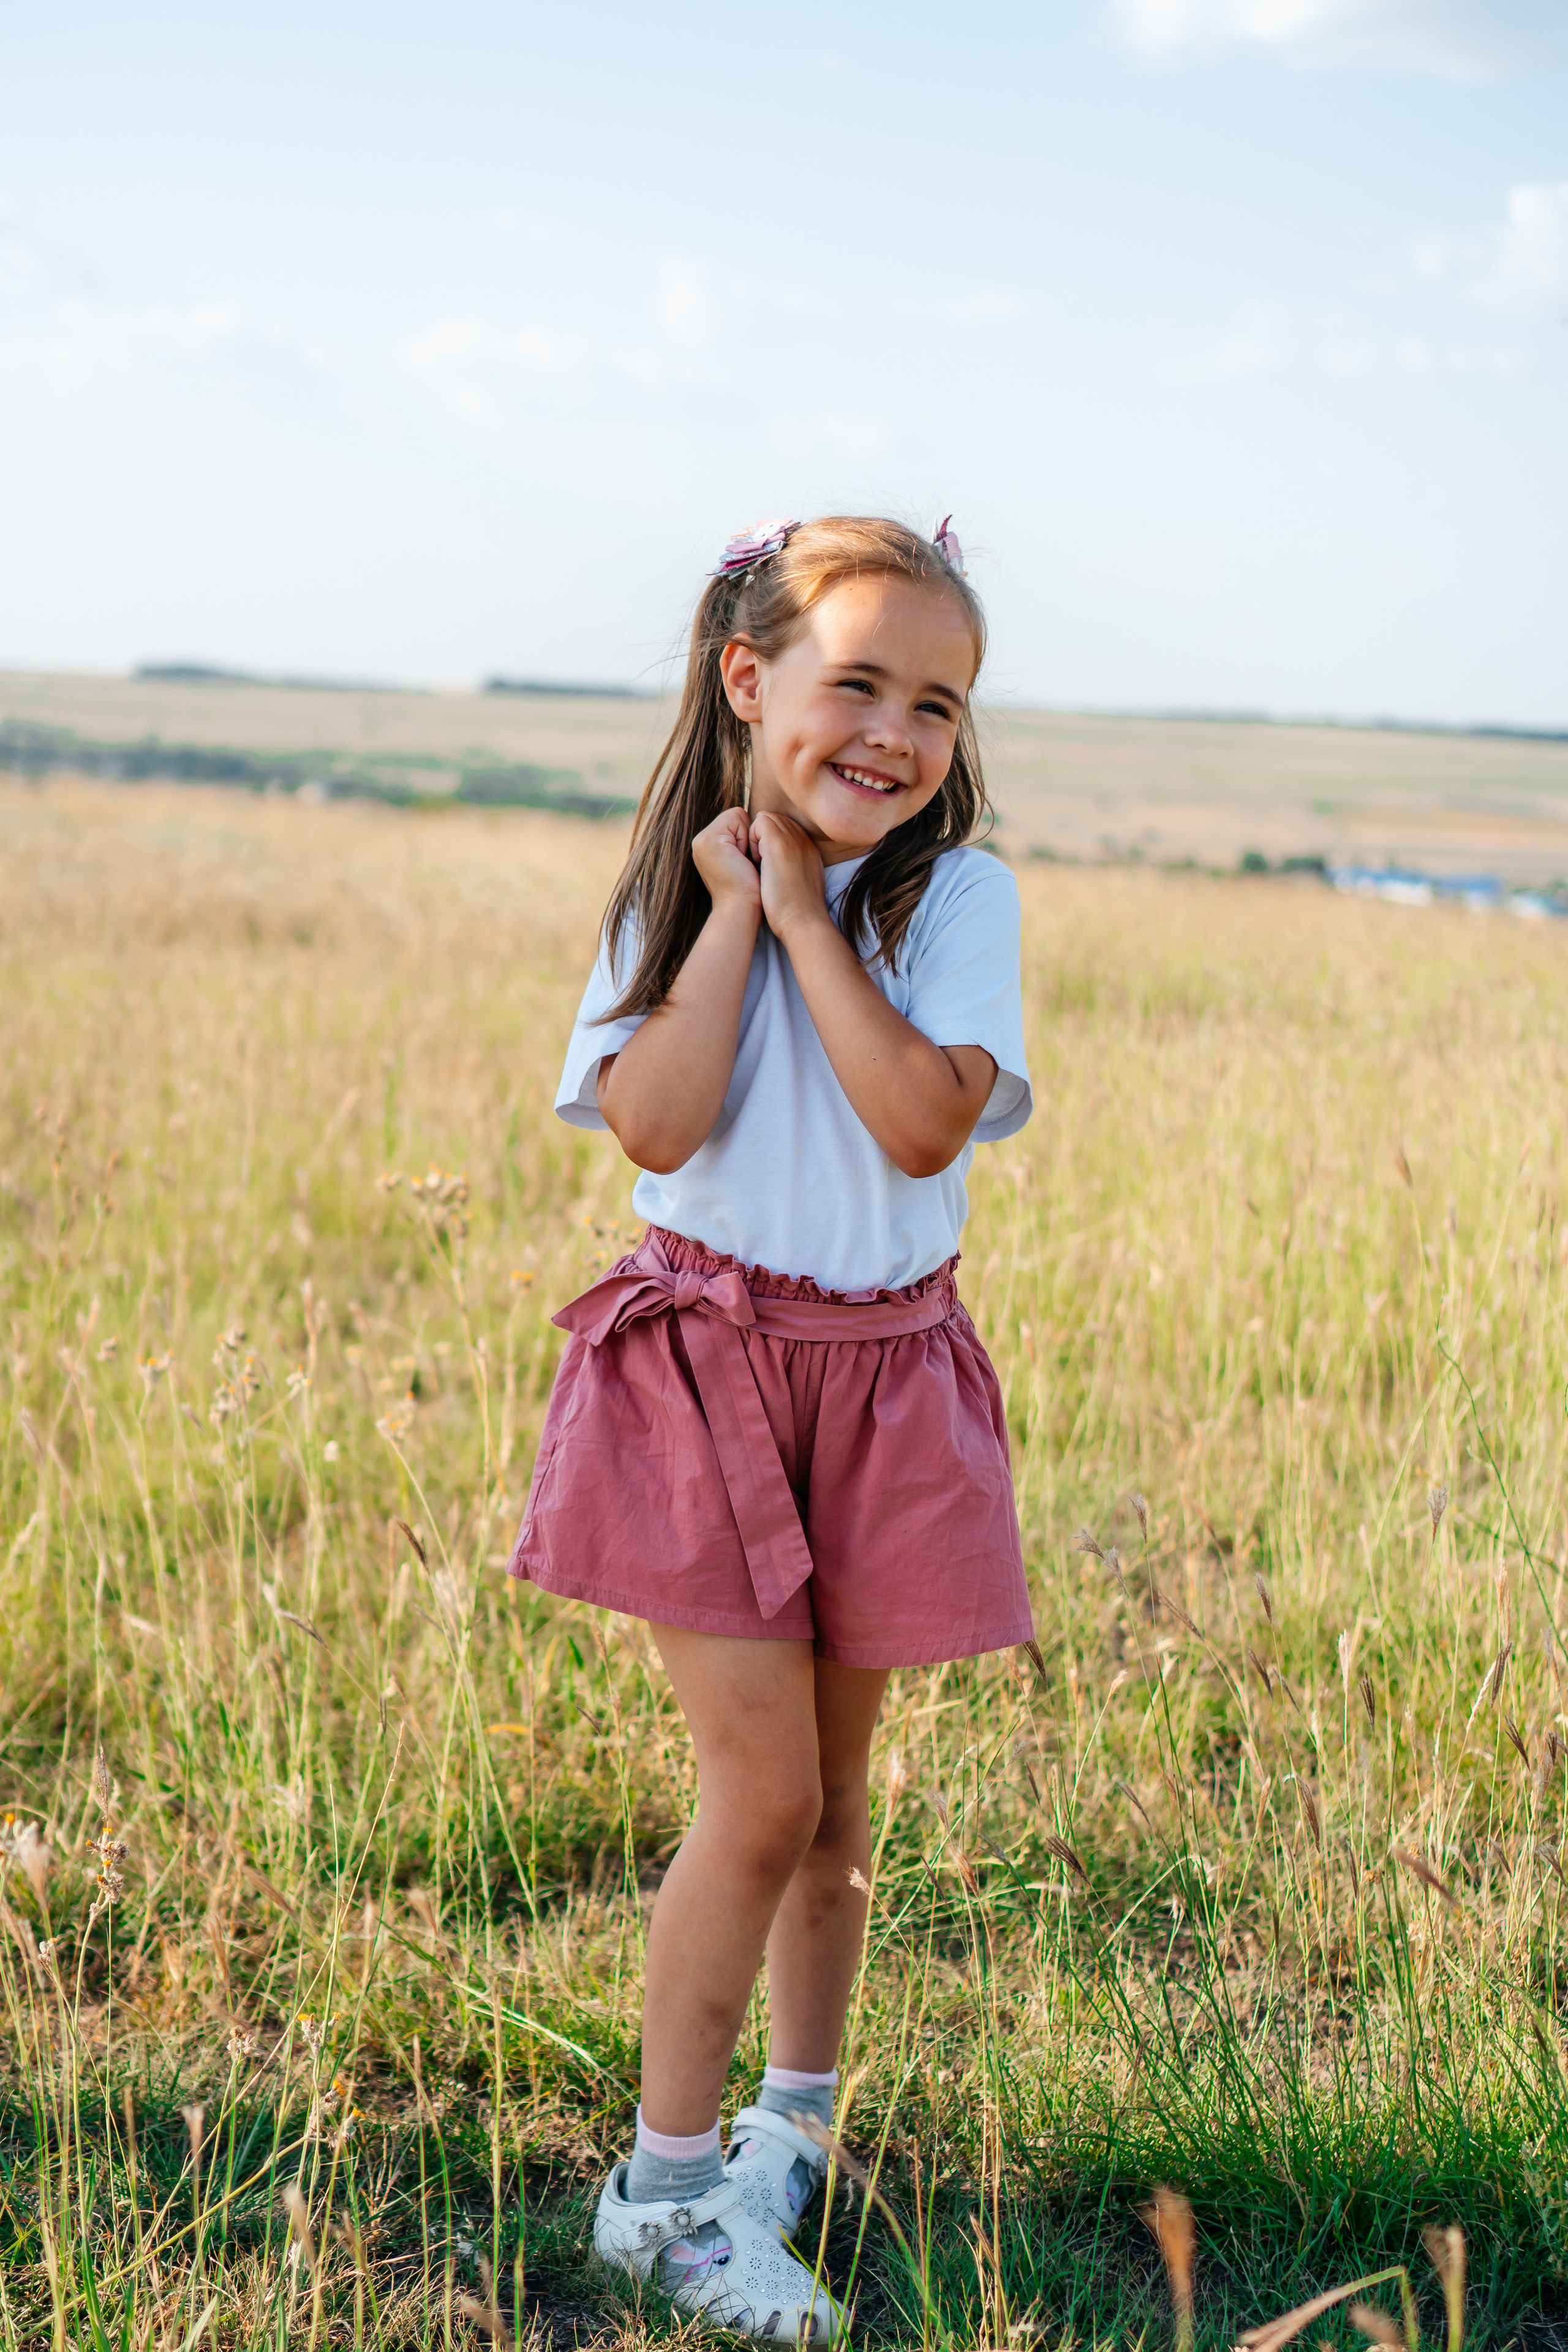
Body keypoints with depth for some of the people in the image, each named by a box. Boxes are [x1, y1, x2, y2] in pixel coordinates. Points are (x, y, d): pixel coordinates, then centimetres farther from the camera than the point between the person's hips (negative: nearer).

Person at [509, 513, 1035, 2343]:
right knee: (763, 1793, -7)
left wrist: (808, 908, -16)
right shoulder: (674, 891, -2)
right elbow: (659, 1125, -17)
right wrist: (736, 906, -14)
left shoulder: (957, 899, -4)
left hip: (887, 1372, 2)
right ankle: (664, 2186, 8)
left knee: (833, 1788, 13)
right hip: (708, 1355, -1)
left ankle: (792, 2125, 33)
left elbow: (927, 1123, -20)